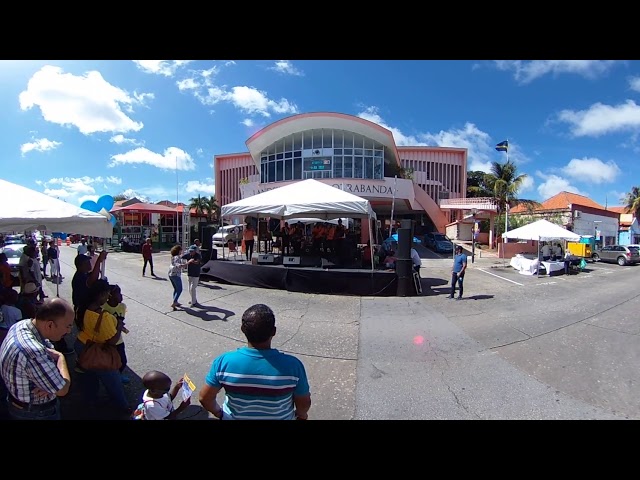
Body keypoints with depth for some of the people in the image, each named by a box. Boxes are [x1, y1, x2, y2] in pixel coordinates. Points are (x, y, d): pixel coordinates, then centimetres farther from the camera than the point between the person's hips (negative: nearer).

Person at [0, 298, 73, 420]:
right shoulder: (33, 353, -41)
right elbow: (63, 390, -28)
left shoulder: (24, 323, -14)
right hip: (35, 413, -8)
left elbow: (50, 352, -1)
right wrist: (61, 357, -14)